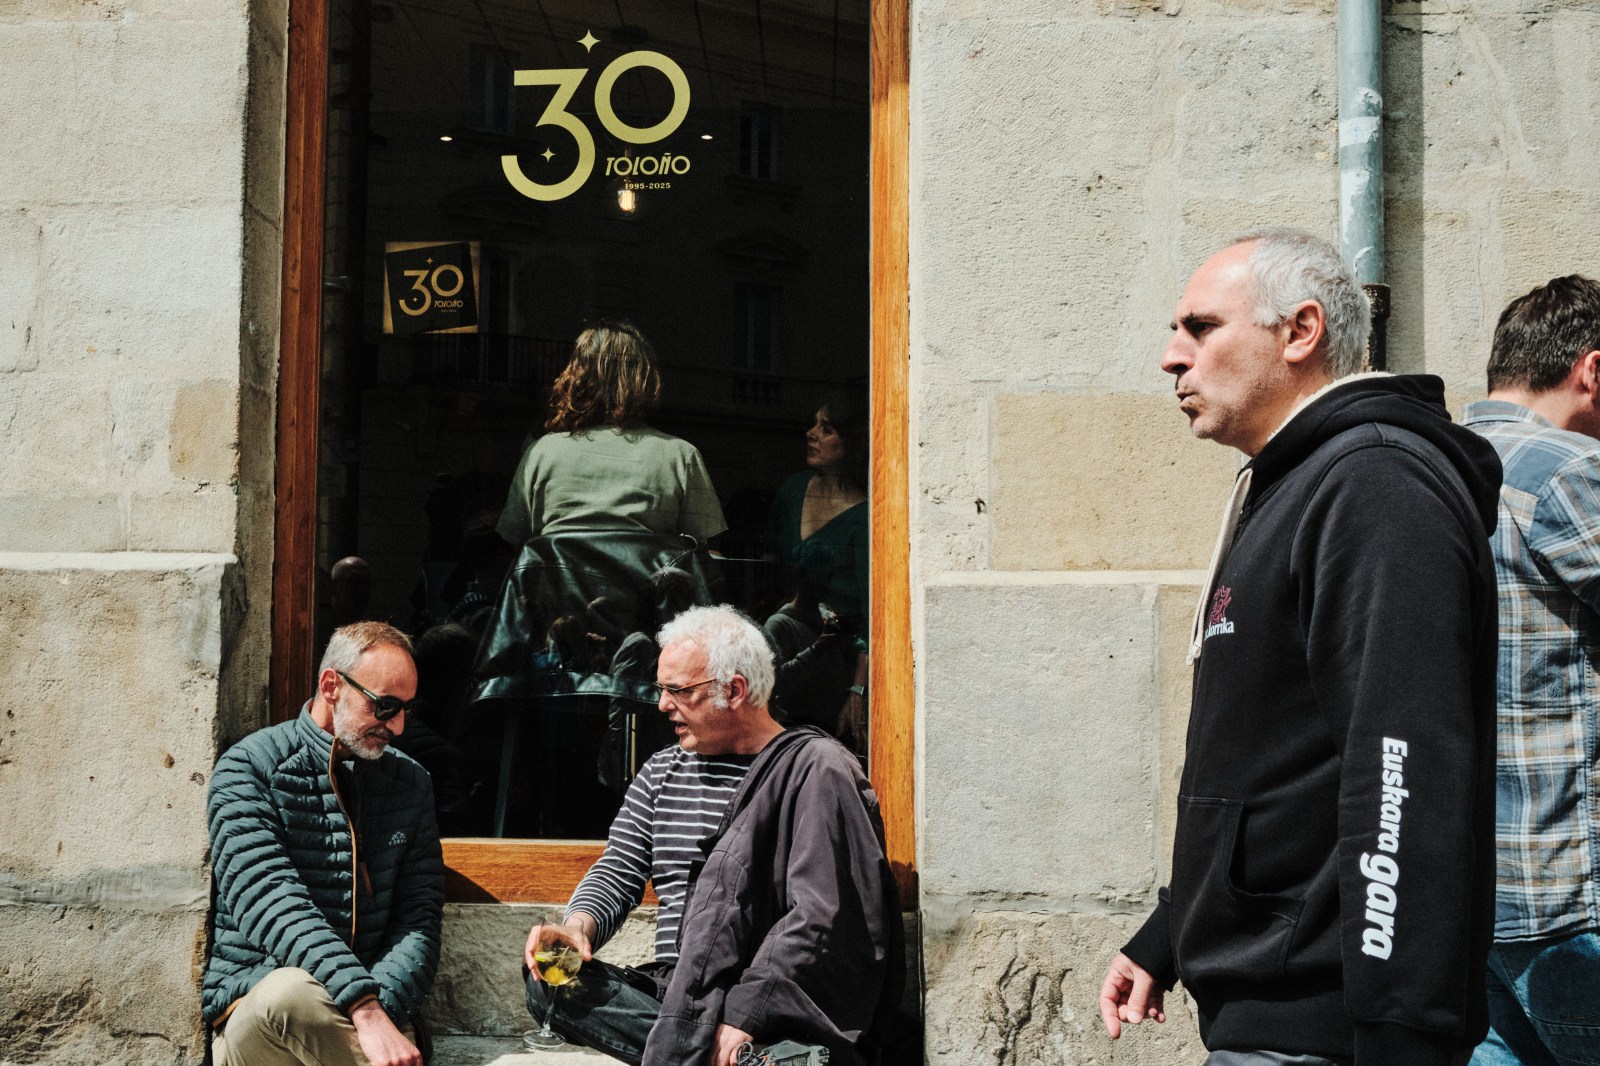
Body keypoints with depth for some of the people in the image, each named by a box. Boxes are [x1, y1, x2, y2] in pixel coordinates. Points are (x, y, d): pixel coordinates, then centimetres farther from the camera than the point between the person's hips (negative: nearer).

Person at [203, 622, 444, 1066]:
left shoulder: (410, 784, 12)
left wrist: (381, 1006, -18)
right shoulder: (248, 768, -3)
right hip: (251, 1009, -2)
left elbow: (419, 918, 5)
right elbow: (267, 897, -18)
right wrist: (364, 1008, -31)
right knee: (292, 990, -36)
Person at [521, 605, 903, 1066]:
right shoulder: (662, 771, 17)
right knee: (549, 982, -19)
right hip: (671, 990, 8)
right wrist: (579, 927, -8)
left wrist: (742, 1018, -23)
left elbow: (818, 916, -15)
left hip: (767, 1006, -8)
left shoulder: (816, 768, -6)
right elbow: (618, 871, 16)